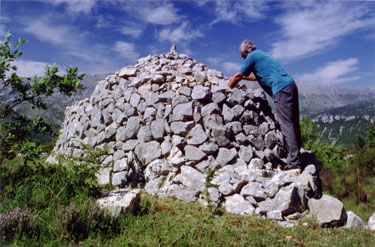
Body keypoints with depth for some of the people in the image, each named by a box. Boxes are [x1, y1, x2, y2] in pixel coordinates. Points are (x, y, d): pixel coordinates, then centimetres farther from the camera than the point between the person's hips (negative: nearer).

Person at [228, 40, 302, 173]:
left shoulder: (252, 56, 2)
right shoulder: (261, 55, 30)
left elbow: (238, 76, 6)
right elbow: (257, 76, 45)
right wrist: (241, 77, 50)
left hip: (281, 90, -10)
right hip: (291, 86, 10)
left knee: (287, 126, -13)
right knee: (293, 124, 8)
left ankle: (294, 165, -14)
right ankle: (295, 159, 14)